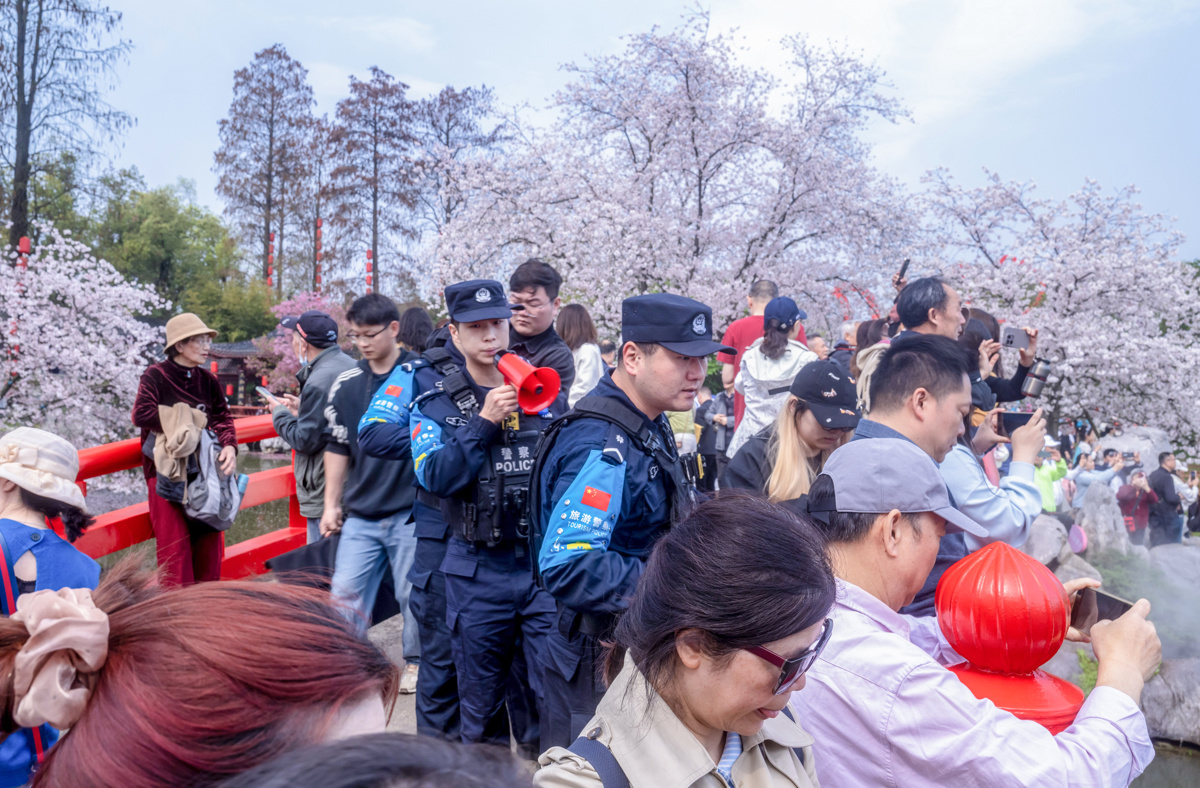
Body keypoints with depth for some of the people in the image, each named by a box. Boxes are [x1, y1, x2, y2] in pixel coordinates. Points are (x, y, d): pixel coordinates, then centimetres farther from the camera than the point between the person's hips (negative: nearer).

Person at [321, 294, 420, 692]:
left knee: (413, 593, 7)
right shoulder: (346, 384, 5)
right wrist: (331, 504, 11)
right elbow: (337, 446, 12)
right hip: (360, 512, 3)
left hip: (411, 510, -3)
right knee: (345, 592, 4)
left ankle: (416, 662, 26)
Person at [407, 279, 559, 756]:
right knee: (481, 700, 13)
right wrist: (484, 422, -19)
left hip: (543, 561, 1)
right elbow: (435, 476, -14)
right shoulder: (437, 405, 3)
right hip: (479, 570, 0)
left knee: (550, 693, 2)